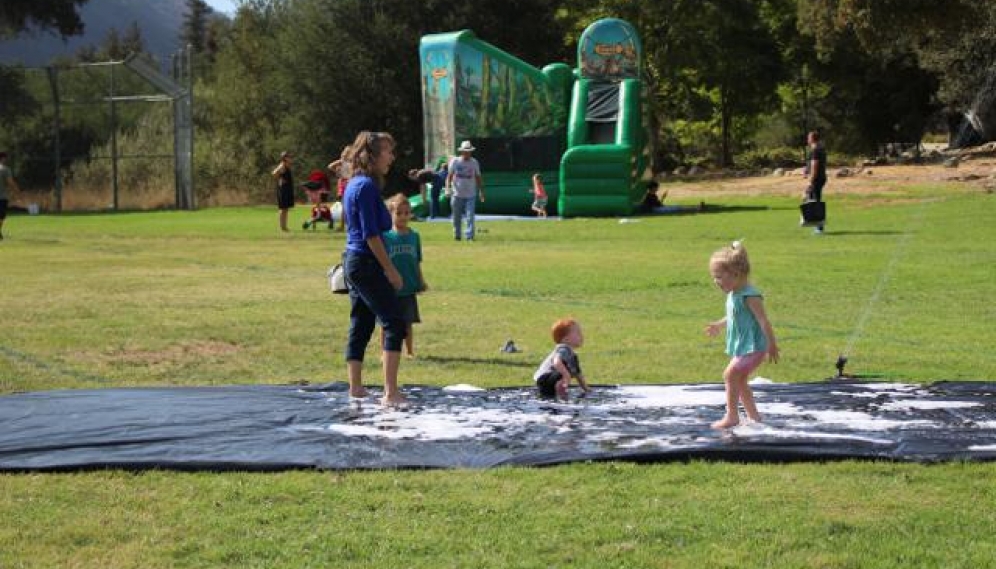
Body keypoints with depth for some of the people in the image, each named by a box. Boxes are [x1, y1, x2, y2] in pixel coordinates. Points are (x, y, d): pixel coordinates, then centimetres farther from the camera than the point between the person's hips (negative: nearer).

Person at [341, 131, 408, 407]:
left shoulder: (354, 184, 15)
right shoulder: (367, 186, -15)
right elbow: (371, 234, -19)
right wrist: (390, 269, -16)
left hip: (353, 261, 10)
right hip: (367, 262, -10)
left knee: (360, 325, 14)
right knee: (394, 322, -11)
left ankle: (355, 387, 18)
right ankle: (391, 392, -16)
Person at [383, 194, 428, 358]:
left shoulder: (414, 236, 5)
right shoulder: (385, 237, -5)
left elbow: (417, 263, 12)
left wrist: (421, 282, 6)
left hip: (409, 289, 3)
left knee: (408, 323, 10)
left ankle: (409, 352, 22)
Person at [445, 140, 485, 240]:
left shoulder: (474, 162, 5)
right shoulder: (455, 161, 0)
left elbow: (478, 177, 12)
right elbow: (449, 176, 0)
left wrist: (481, 191, 9)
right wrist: (448, 187, -15)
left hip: (470, 195, 0)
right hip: (457, 194, 0)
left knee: (470, 216, -10)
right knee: (457, 217, 7)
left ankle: (469, 236, -11)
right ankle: (456, 235, 22)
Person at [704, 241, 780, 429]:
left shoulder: (750, 296, -21)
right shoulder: (733, 294, 7)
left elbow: (763, 321, -22)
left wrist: (772, 345, -21)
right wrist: (719, 325, 33)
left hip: (753, 347, -10)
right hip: (741, 346, 10)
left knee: (730, 375, -13)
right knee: (739, 380, 15)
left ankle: (731, 416, -7)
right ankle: (753, 415, 25)